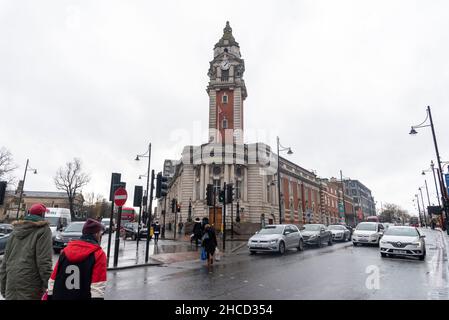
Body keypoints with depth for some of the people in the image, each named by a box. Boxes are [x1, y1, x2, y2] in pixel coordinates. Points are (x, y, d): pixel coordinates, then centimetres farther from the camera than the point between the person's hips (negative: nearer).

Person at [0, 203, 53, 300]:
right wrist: (48, 286, -10)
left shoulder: (16, 230, 12)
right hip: (30, 283, -6)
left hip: (11, 282, 6)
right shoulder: (43, 230, -7)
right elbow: (44, 261, -14)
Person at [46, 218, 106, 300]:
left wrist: (50, 296, 18)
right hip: (83, 296, -6)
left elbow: (52, 281, 10)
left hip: (59, 296, 6)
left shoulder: (66, 250, 7)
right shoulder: (98, 254, -11)